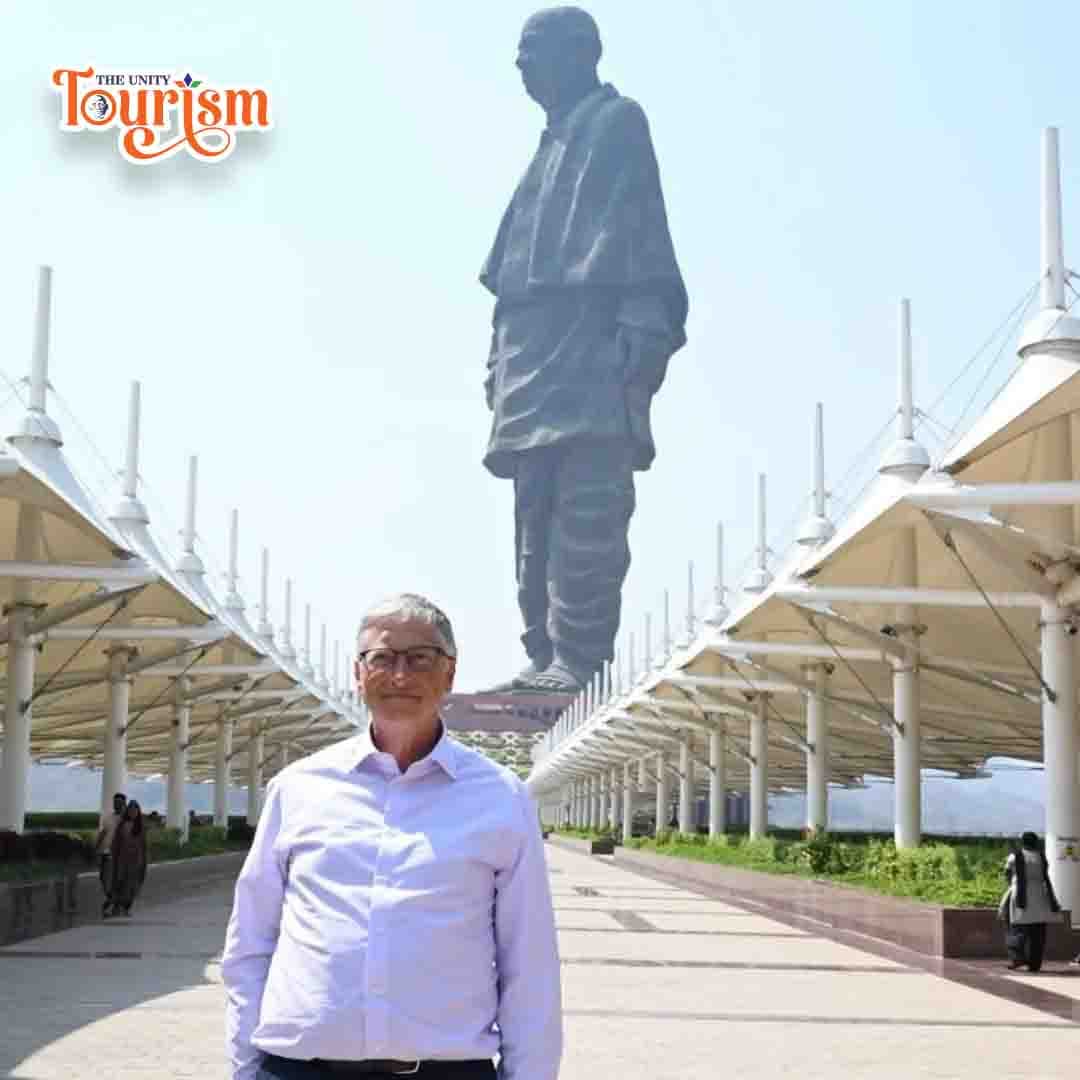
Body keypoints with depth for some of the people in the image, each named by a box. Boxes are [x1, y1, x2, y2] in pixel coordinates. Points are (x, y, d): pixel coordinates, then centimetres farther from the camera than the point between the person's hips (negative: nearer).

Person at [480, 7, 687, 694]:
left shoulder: (617, 122, 6)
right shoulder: (552, 145, 30)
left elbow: (642, 231, -8)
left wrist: (644, 327, -20)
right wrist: (503, 359, 19)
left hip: (592, 342, -9)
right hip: (537, 353, 9)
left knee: (586, 510, -17)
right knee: (537, 519, 5)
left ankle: (582, 662, -20)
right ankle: (547, 657, 8)